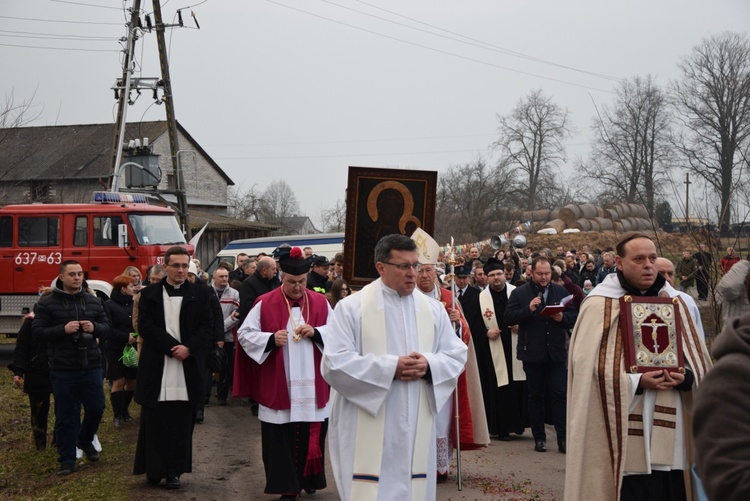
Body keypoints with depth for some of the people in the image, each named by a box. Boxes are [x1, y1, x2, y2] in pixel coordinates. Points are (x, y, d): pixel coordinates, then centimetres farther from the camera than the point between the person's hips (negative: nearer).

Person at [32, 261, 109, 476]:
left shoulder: (94, 301, 8)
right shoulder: (47, 303, -3)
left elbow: (106, 327, 13)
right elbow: (37, 331, -7)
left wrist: (95, 328, -10)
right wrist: (63, 329, -20)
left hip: (91, 367, 3)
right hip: (63, 370, -3)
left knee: (96, 408, 7)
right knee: (65, 416, 3)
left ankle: (85, 440, 36)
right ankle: (67, 460, 14)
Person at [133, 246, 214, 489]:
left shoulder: (200, 294, 8)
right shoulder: (150, 294, 6)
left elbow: (207, 327, 2)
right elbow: (145, 326, -4)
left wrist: (189, 348, -14)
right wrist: (172, 347, -13)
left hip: (188, 368, 1)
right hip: (156, 368, -1)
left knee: (181, 423, 2)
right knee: (155, 422, 2)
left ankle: (174, 471, 7)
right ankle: (154, 470, 9)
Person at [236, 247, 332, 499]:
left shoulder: (320, 303, 5)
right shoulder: (265, 304, -2)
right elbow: (244, 334, 0)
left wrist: (316, 333, -12)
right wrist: (271, 339, -16)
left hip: (312, 387, 2)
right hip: (278, 388, -2)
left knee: (312, 436, 7)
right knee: (280, 439, 0)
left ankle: (309, 479, 25)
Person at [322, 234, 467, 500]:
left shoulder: (433, 309, 10)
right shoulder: (351, 307, -4)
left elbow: (457, 355, 9)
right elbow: (334, 364, -12)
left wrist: (429, 365, -13)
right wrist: (390, 367, -18)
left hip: (415, 428, 4)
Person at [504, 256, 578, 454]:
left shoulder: (561, 291, 9)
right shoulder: (519, 293, 2)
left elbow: (574, 316, 8)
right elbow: (508, 318, -7)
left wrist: (563, 317, -13)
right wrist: (528, 309, -21)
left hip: (557, 352, 1)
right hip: (532, 354, -1)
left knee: (559, 394, -2)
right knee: (535, 397, 6)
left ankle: (563, 438, 1)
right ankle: (539, 438, 14)